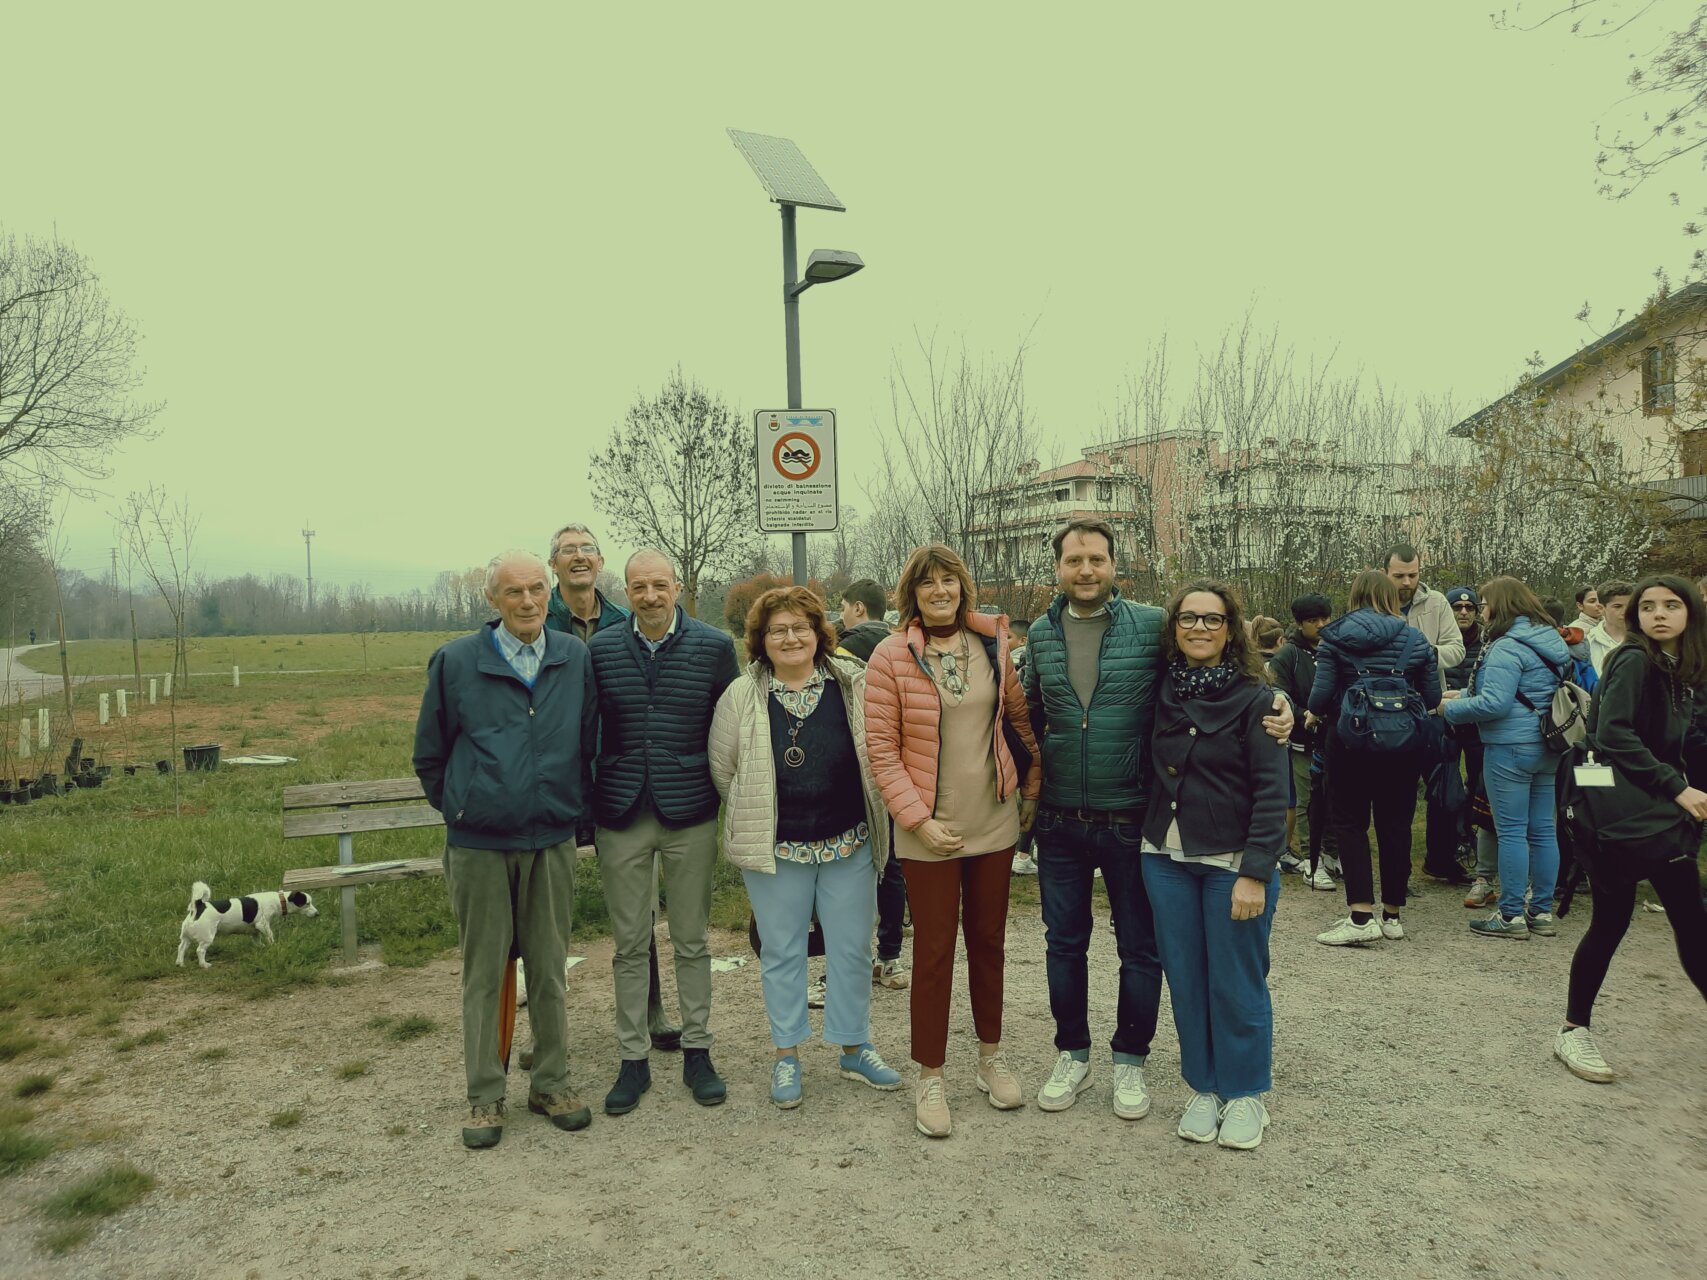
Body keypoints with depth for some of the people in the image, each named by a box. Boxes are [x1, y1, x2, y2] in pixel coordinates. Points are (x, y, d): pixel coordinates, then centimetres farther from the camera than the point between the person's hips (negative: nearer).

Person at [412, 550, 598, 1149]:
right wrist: (459, 809, 7)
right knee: (484, 971, 7)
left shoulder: (575, 658, 2)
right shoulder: (456, 661, -4)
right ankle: (484, 1095, 20)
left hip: (553, 841, 2)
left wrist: (576, 808, 10)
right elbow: (430, 755, 6)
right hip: (479, 845, -2)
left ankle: (551, 1082, 26)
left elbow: (592, 744, 11)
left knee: (549, 966, 11)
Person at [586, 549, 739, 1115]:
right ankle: (633, 1059, 22)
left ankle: (697, 1052, 25)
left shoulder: (713, 646, -1)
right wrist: (586, 803, 5)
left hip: (690, 814, -1)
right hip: (621, 817, 1)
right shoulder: (600, 649, 2)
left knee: (691, 941, 11)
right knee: (629, 945, 9)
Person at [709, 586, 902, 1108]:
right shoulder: (741, 697, -2)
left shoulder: (853, 685, -1)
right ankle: (786, 1055, 25)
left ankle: (856, 1048, 29)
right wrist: (756, 817, 8)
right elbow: (722, 768, 5)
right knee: (782, 953, 10)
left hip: (849, 845, 1)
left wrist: (874, 819, 6)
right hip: (775, 849, -1)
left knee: (852, 950, 11)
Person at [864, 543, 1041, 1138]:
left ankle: (991, 1056, 35)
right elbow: (882, 750, -9)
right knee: (934, 950, 5)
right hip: (928, 830, -3)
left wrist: (1032, 790, 6)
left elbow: (1021, 718, 10)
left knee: (988, 940, 16)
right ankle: (930, 1079, 20)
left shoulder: (993, 645, 2)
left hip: (994, 821, 3)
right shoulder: (891, 655, -9)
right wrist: (918, 819, -14)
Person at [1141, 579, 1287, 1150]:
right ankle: (1205, 1088, 28)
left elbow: (1272, 793, -12)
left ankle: (1244, 1094, 25)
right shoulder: (1162, 692, 4)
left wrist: (1255, 873, -17)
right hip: (1166, 858, 4)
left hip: (1232, 862, -4)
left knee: (1236, 984, 5)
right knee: (1185, 980, 11)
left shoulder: (1254, 698, -9)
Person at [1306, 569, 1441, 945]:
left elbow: (1322, 691, -10)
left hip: (1350, 738, -2)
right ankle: (1392, 914, 19)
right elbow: (1433, 698, 4)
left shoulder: (1336, 637, -4)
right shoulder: (1415, 639, 3)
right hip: (1404, 741, 2)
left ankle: (1361, 914, -6)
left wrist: (1314, 715, 12)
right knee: (1395, 824, 11)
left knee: (1350, 822, 4)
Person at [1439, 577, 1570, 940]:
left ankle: (1511, 915, 2)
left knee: (1511, 831, -3)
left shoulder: (1507, 647, -15)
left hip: (1510, 747, -9)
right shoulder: (1549, 640, 15)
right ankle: (1542, 912, 18)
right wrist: (1464, 694, 15)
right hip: (1547, 747, 9)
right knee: (1543, 829, 11)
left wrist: (1450, 709, -7)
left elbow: (1495, 703, -21)